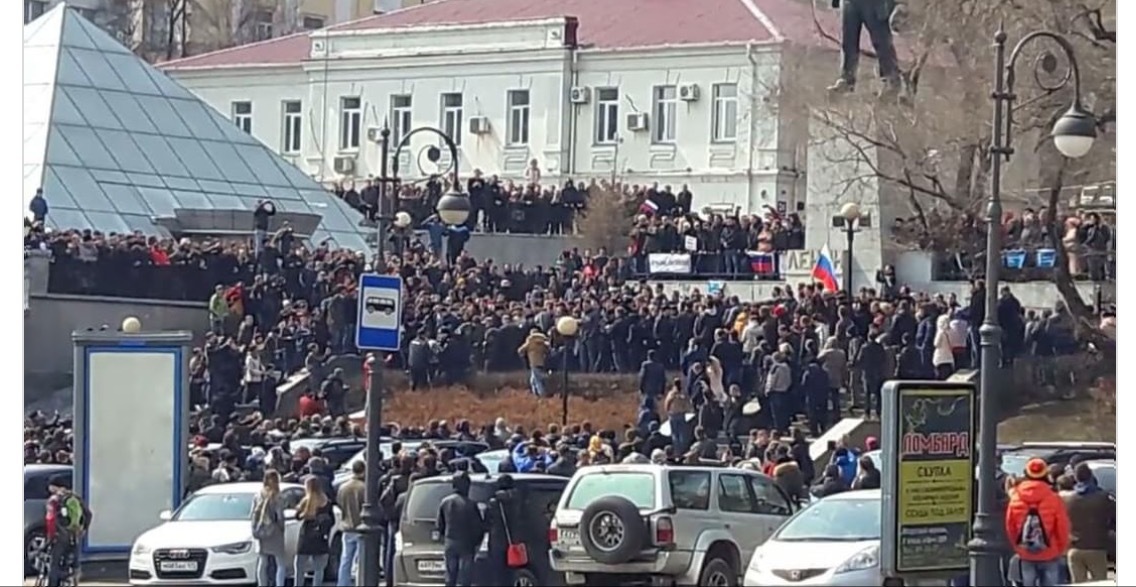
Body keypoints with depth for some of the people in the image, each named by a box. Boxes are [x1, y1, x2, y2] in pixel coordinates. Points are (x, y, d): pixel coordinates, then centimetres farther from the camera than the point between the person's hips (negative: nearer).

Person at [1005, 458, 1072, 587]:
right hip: (1050, 556, -3)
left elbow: (1010, 527, 4)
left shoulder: (1016, 499, -3)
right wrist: (1060, 549, 10)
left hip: (1026, 556, 3)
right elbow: (1062, 528, -7)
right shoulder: (1054, 499, -11)